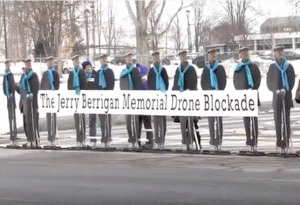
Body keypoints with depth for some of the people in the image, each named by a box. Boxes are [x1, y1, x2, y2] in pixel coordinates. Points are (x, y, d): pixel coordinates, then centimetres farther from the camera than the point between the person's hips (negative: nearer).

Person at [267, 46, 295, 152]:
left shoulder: (289, 66, 5)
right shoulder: (272, 67, 7)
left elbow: (291, 81, 1)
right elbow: (269, 82, 5)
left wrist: (285, 90, -15)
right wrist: (276, 90, -11)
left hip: (287, 96, -1)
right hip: (277, 97, 1)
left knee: (286, 119, -4)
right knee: (277, 119, 2)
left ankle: (286, 143, -3)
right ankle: (279, 141, 11)